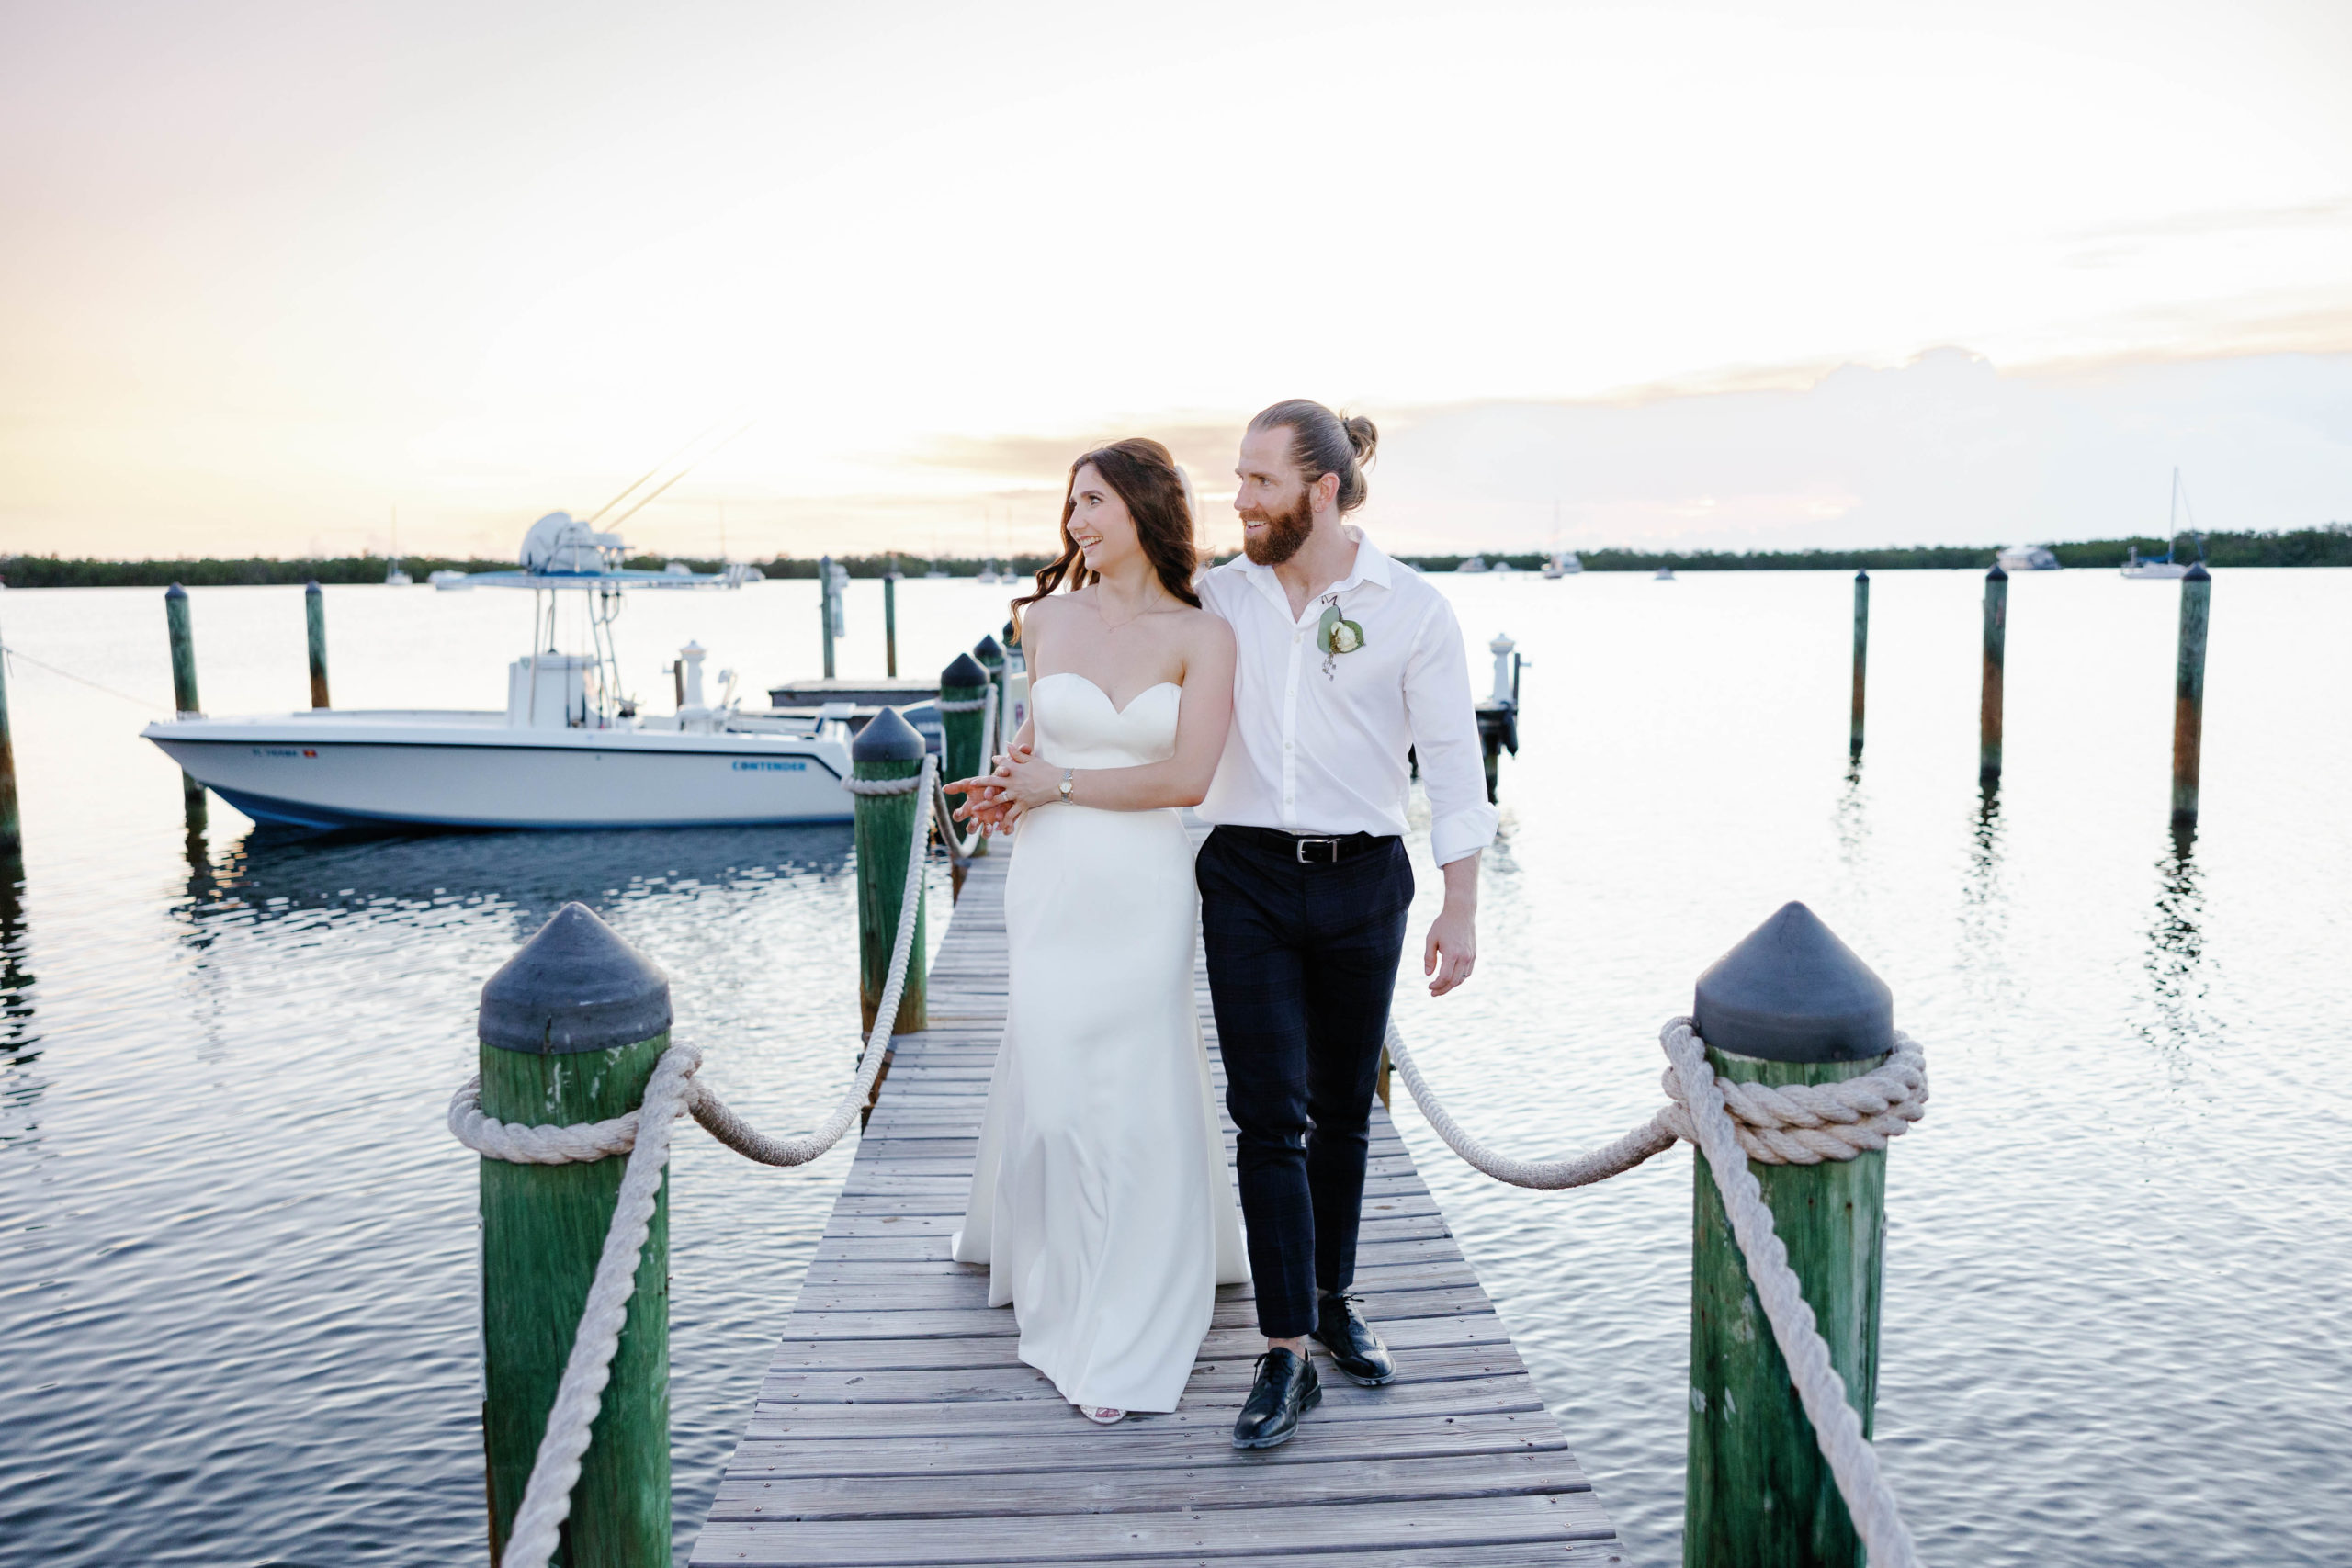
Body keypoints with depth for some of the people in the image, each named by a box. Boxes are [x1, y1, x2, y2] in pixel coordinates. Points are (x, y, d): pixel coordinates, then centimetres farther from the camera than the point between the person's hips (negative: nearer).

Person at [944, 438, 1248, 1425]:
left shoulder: (1203, 637, -6)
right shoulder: (1047, 620, 4)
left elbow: (1186, 778, -15)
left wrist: (1057, 782, -8)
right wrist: (1014, 784, 5)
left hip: (1145, 892, -2)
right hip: (1053, 884, 2)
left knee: (1136, 1094, 2)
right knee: (1055, 1083, 9)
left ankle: (1126, 1342, 16)